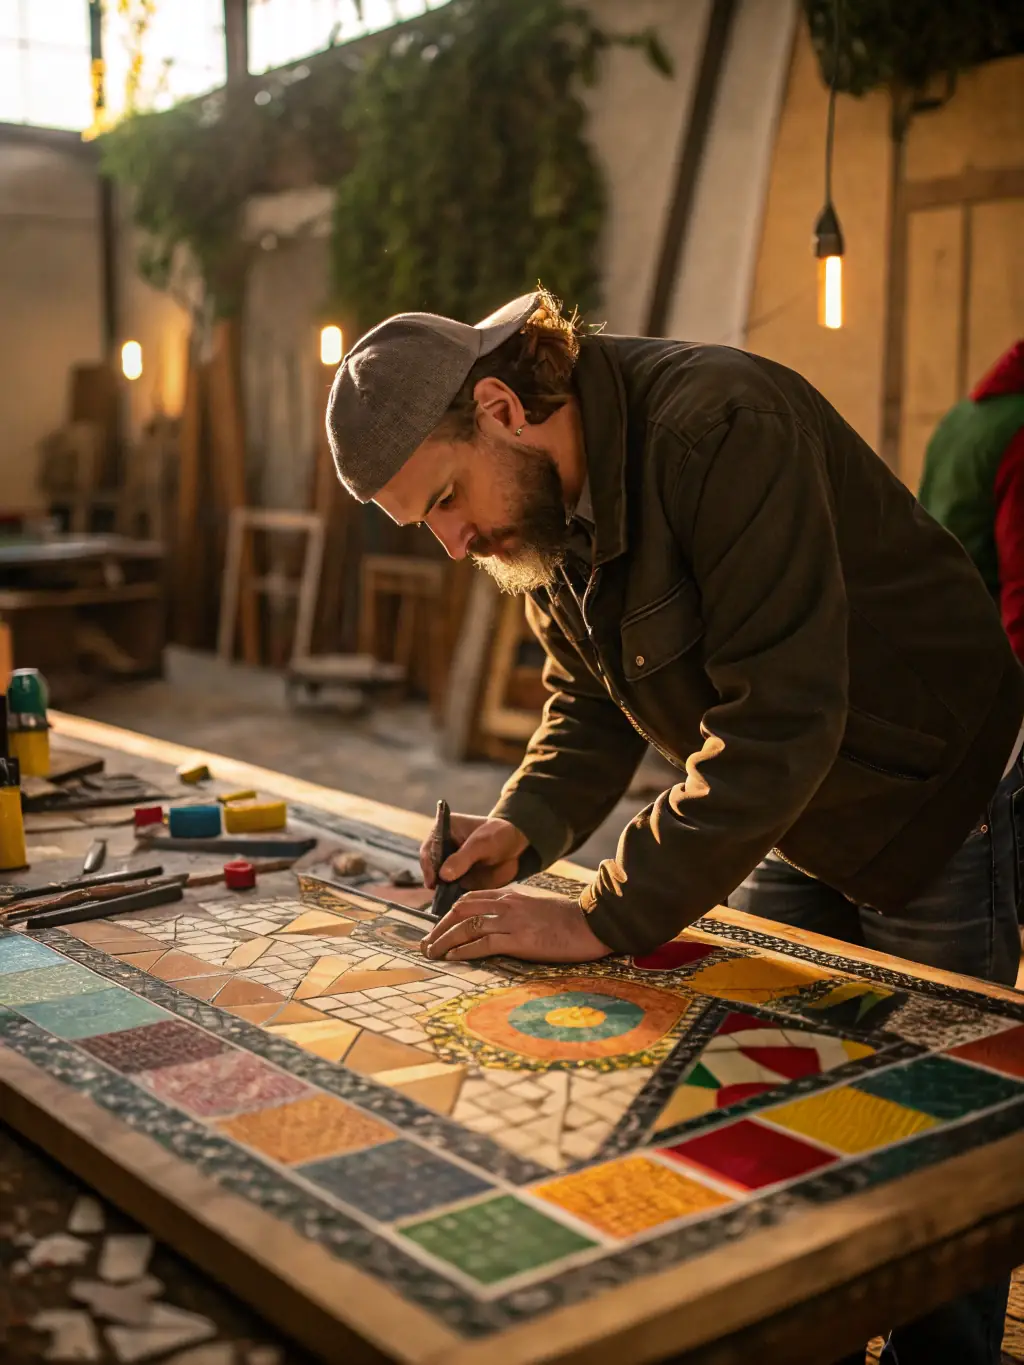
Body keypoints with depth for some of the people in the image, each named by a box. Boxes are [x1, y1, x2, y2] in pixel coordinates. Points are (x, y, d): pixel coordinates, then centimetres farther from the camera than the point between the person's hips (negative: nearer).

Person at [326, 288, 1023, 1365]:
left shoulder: (724, 428, -31)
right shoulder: (543, 500, -3)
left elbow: (780, 721, -36)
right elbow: (591, 700, 7)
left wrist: (603, 919, -33)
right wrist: (522, 828, -12)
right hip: (786, 828, 8)